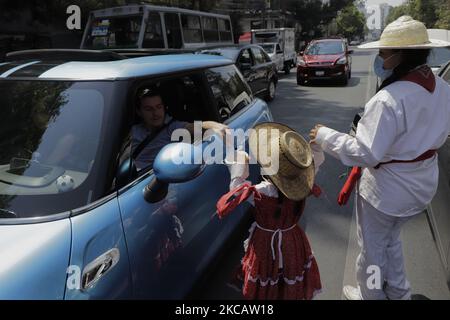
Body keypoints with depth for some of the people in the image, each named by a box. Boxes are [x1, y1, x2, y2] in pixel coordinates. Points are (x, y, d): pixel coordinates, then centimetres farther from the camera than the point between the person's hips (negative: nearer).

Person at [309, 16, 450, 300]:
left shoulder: (389, 100, -31)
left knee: (373, 247, 17)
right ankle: (398, 292, 48)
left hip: (387, 189, -8)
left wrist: (325, 136, -20)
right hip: (423, 183, 8)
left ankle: (370, 295, 40)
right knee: (391, 239, 31)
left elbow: (365, 154, -30)